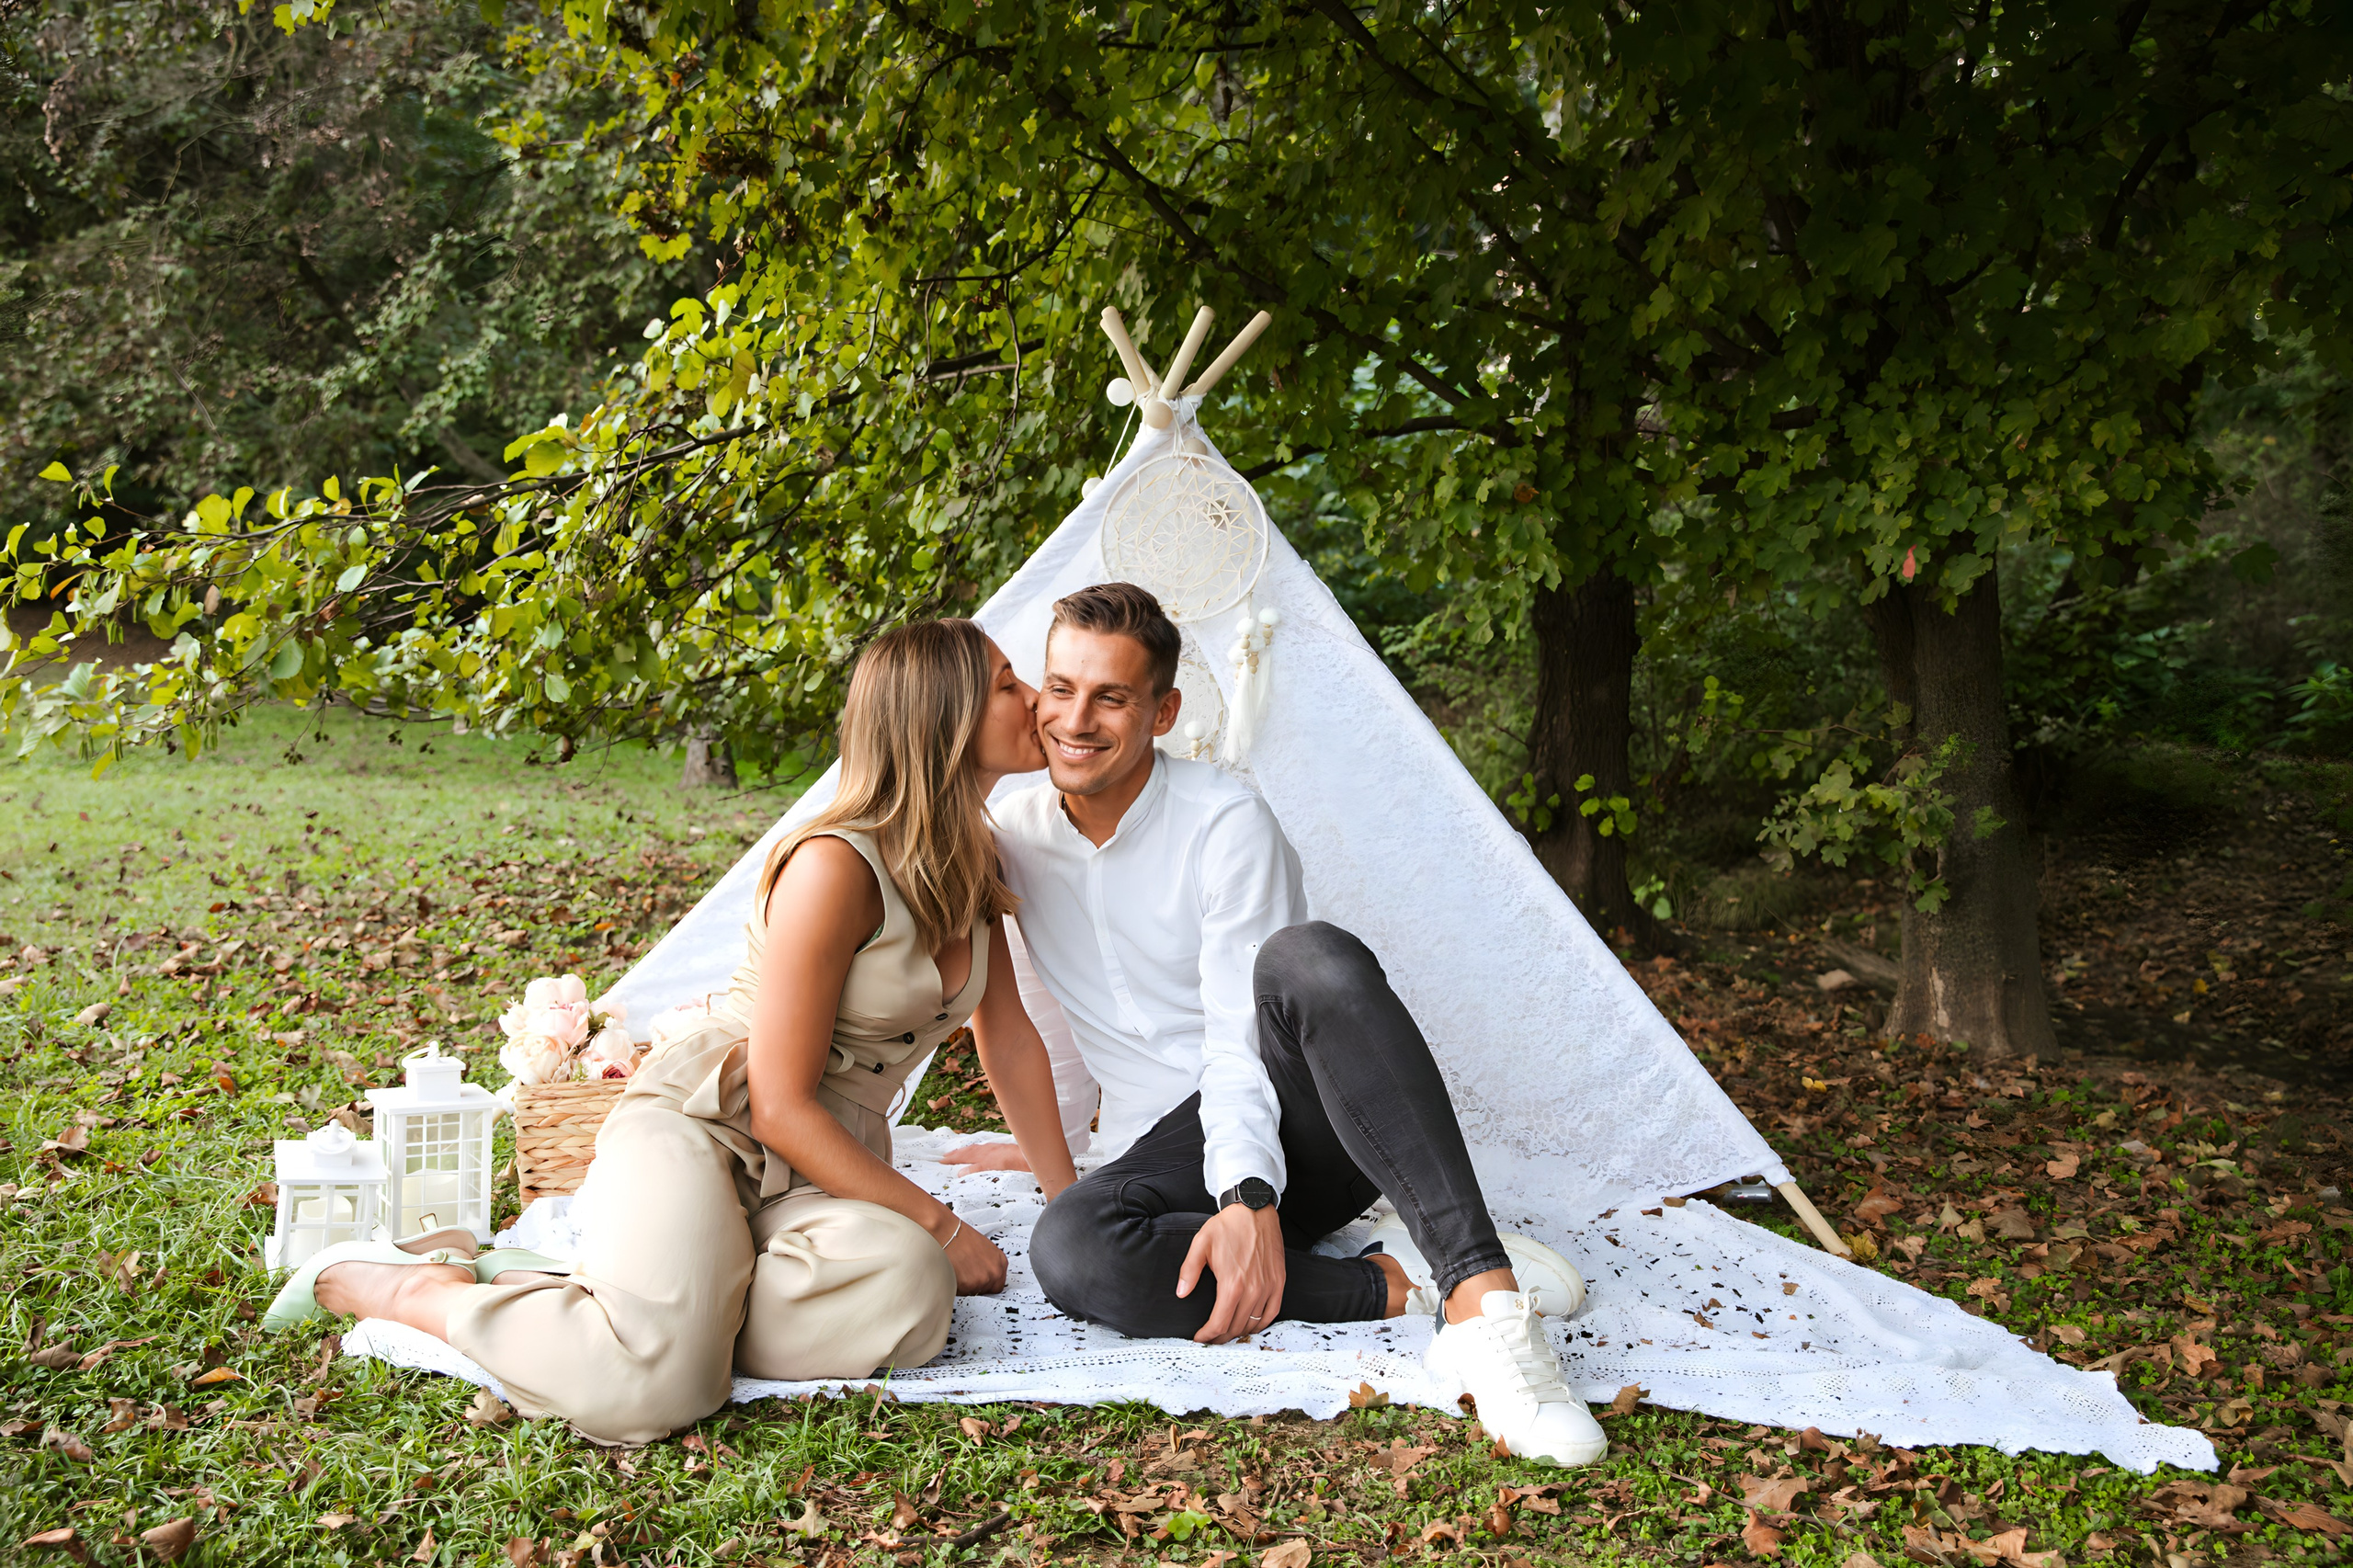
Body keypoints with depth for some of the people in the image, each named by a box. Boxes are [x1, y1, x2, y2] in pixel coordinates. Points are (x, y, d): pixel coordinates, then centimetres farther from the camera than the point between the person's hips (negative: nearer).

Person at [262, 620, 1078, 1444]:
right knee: (650, 1386, -35)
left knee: (907, 1294, -30)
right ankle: (419, 1287, -4)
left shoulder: (974, 867, 8)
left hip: (825, 1162, 8)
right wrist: (936, 1222, -12)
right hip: (698, 1120, -7)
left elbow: (1013, 1041, 17)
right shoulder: (835, 866, -17)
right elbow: (780, 1107, -17)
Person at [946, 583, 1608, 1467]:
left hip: (1300, 1125, -3)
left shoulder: (1227, 824, -10)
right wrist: (1042, 1144, 27)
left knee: (1308, 960, -40)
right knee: (1067, 1249, -35)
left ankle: (1480, 1291, -48)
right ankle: (1398, 1281, -27)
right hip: (1166, 1147, 3)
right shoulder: (1011, 837, 4)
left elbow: (1240, 1043, -17)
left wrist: (1250, 1196, -32)